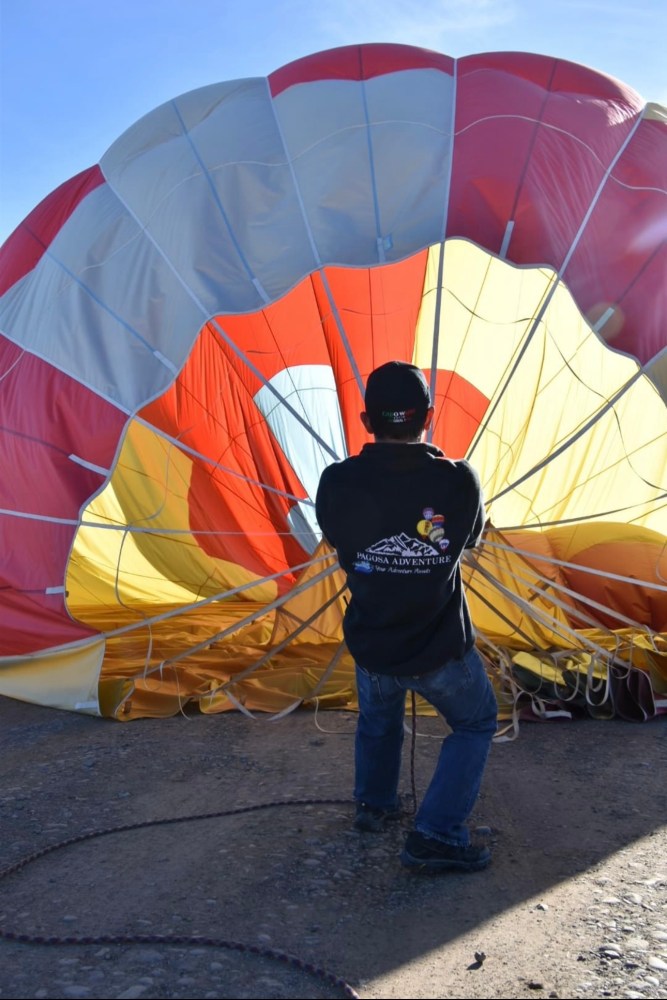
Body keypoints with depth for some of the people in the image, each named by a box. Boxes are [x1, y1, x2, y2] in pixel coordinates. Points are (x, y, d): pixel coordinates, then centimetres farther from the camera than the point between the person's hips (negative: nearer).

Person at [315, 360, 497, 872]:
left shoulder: (337, 482, -17)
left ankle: (374, 804, 48)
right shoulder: (460, 480, -18)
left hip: (370, 645, 2)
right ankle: (436, 835, 17)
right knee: (476, 722, 24)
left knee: (378, 719, 33)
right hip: (442, 648, -2)